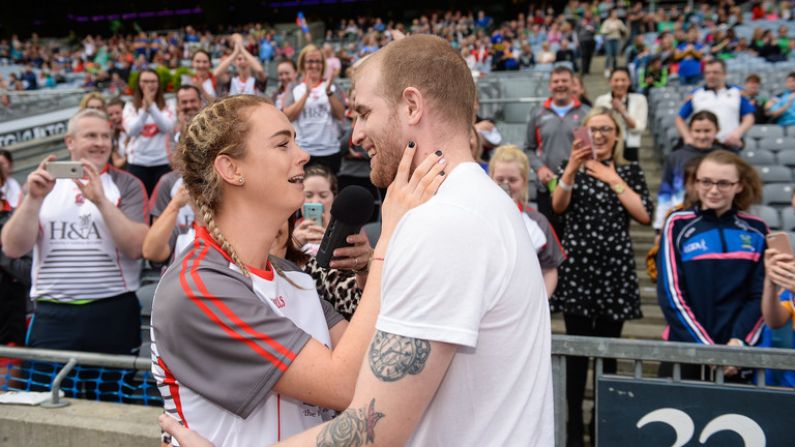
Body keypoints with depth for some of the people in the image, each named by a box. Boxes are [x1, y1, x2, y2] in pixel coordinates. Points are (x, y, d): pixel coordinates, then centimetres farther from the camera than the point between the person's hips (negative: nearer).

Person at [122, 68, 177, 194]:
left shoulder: (168, 106, 5)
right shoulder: (130, 106, 5)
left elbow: (167, 127, -11)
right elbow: (131, 131, -9)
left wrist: (151, 106, -19)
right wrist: (144, 109, -19)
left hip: (162, 162, 0)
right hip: (137, 162, 0)